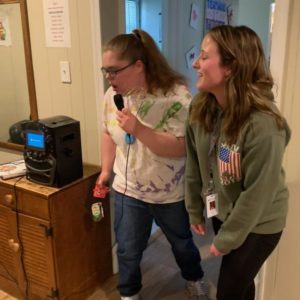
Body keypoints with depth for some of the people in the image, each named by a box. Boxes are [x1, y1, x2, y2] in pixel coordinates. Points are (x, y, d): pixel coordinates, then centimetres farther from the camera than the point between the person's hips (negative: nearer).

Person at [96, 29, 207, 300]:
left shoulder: (176, 95, -24)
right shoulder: (113, 95, -6)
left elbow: (181, 148, -27)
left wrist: (139, 129, -35)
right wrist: (106, 170, 8)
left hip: (171, 194, -3)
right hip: (127, 190, 3)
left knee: (182, 242, 23)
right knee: (128, 250, 15)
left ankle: (194, 278, 55)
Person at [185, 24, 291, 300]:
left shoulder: (263, 124, -32)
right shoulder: (200, 108, -11)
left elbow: (258, 192, -24)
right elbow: (194, 164, -2)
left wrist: (227, 238, -14)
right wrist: (195, 210, 6)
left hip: (256, 224, -5)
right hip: (221, 211, 5)